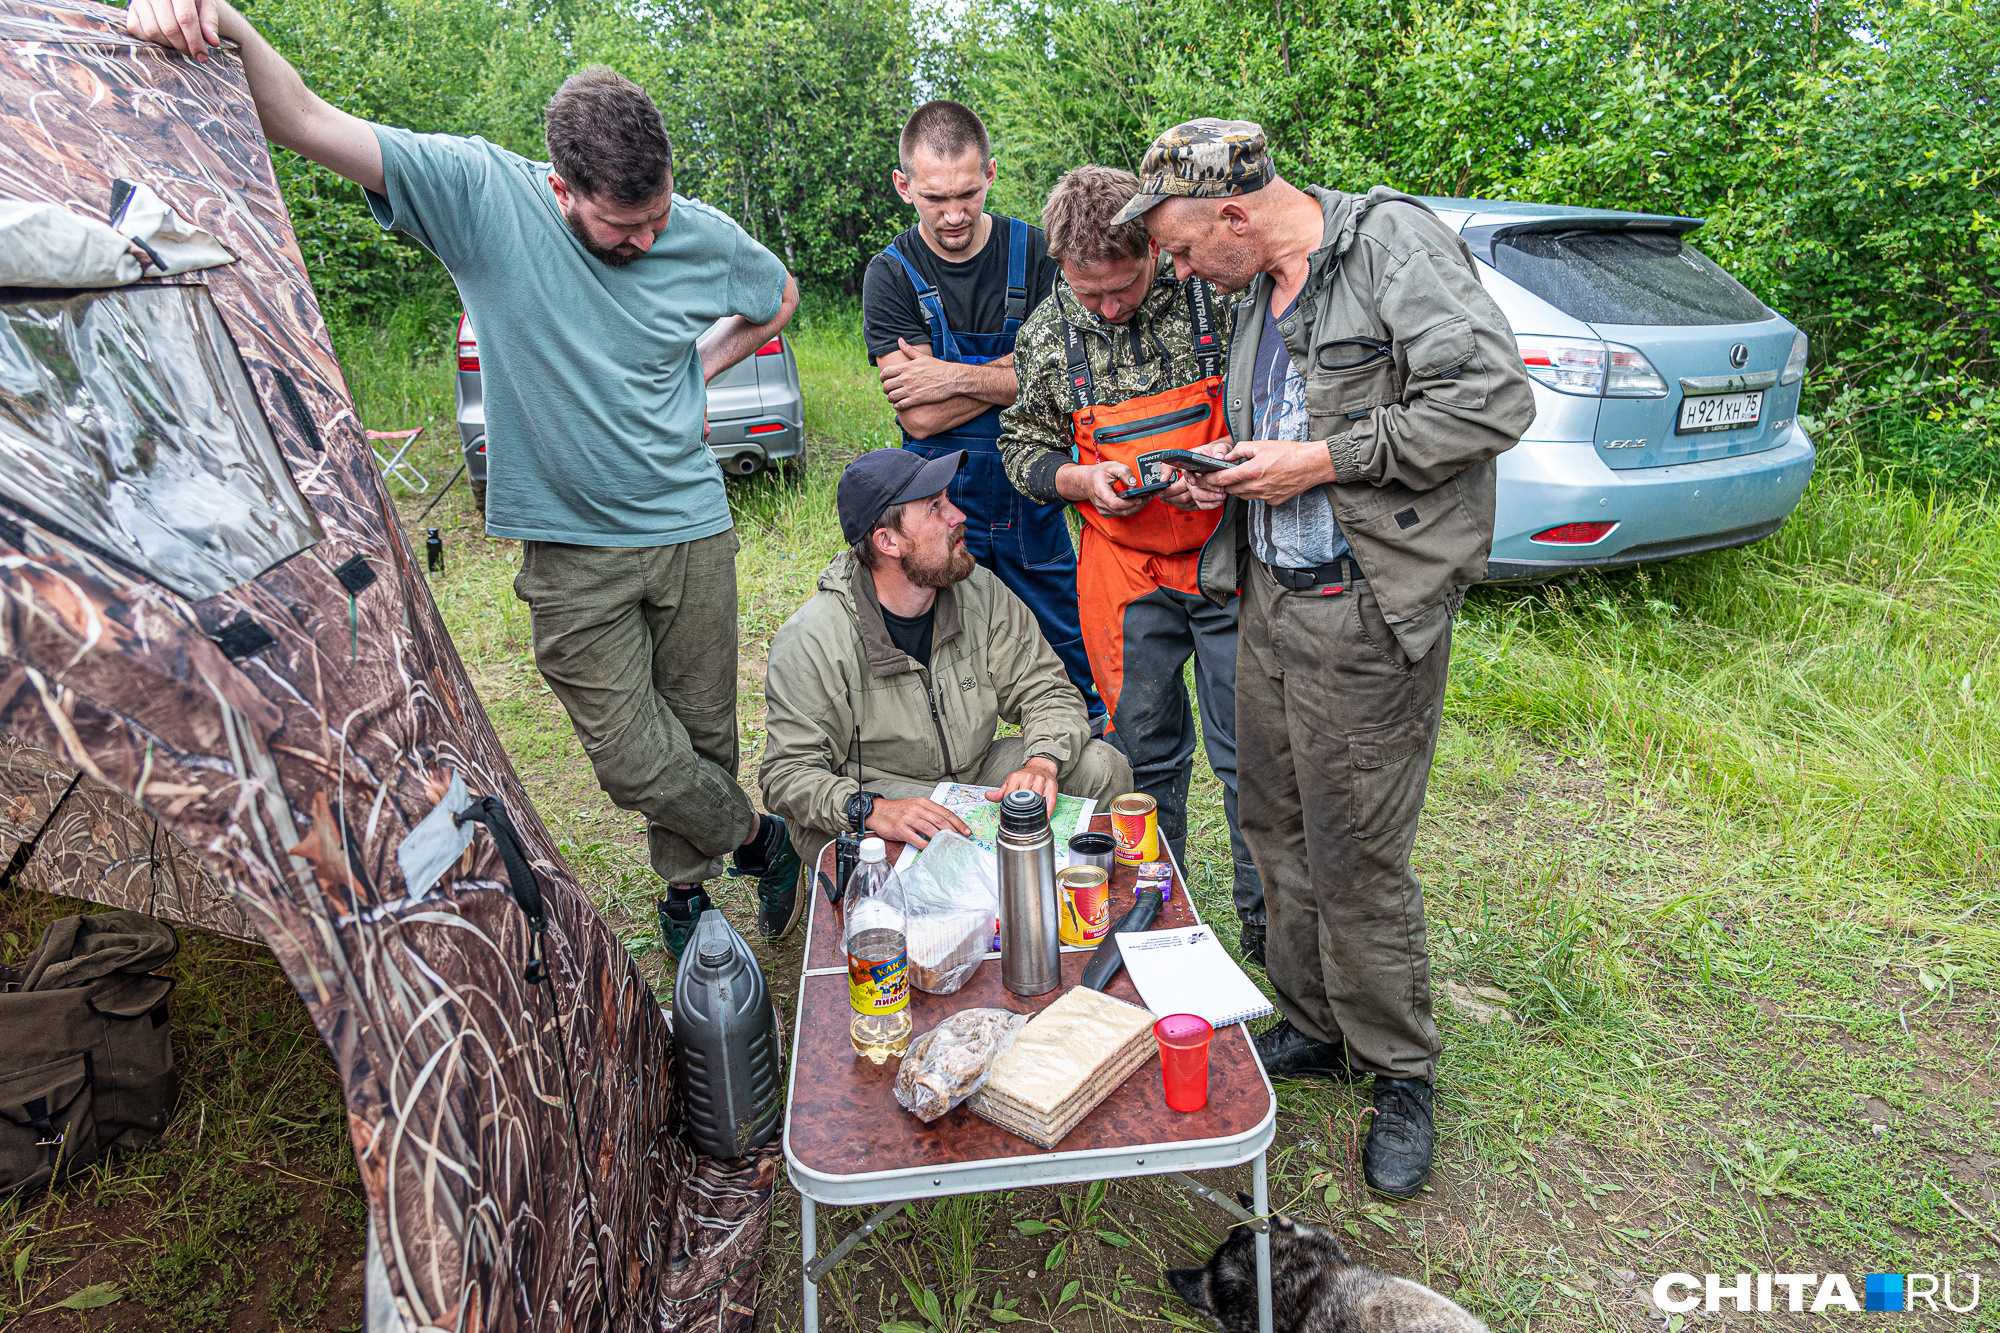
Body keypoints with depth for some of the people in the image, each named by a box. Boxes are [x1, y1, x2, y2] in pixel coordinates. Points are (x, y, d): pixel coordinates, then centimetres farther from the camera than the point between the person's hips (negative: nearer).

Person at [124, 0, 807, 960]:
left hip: (692, 530, 2)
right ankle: (759, 838, 25)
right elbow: (304, 123, -17)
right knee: (632, 759, -5)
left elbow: (780, 296, 18)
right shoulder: (480, 193, -11)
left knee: (701, 731, 11)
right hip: (571, 548, -1)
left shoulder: (705, 238, -4)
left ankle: (684, 888, 37)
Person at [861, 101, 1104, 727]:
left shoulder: (1033, 252, -2)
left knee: (1071, 654, 13)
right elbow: (921, 417, -14)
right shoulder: (892, 275, -6)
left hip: (1031, 490, 2)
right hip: (941, 496, -1)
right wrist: (1012, 368, -14)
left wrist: (959, 377, -16)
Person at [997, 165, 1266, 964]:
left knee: (1248, 752, 4)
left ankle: (1269, 926, 22)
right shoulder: (1045, 335, 0)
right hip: (1122, 571, 2)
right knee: (1145, 749, 13)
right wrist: (1082, 480, -12)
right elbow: (1022, 448, 8)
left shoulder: (1218, 296, -8)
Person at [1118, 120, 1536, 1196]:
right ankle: (1314, 1028, 33)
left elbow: (1495, 400, -18)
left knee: (1356, 860, -1)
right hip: (1268, 598, 8)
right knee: (1277, 833, 14)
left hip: (1365, 613, -8)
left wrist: (1323, 461, -17)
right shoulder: (1258, 292, 15)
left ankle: (1401, 1074, 21)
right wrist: (1231, 471, 8)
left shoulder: (1395, 243, -10)